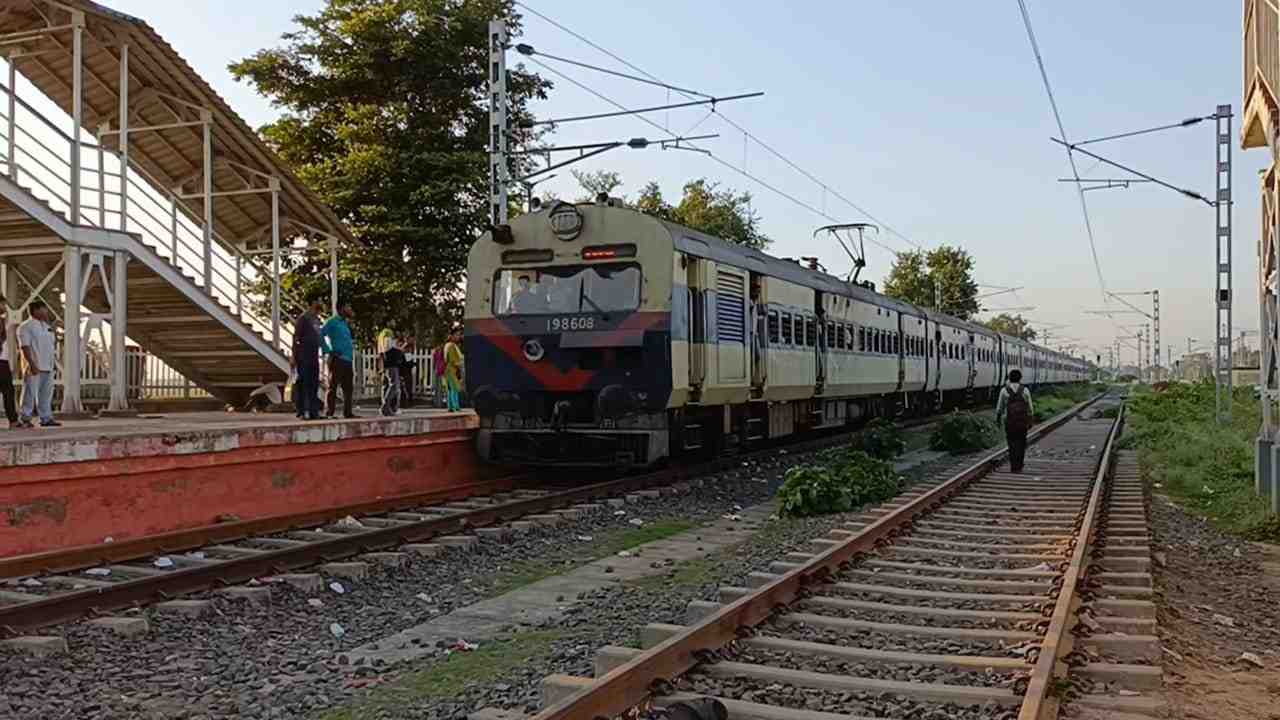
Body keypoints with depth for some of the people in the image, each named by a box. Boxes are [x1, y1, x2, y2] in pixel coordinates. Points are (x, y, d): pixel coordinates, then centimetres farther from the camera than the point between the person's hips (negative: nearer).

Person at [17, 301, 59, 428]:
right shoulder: (26, 327, -7)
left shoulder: (46, 326, 17)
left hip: (48, 367, 8)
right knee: (30, 394, -4)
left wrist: (51, 365, 18)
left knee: (46, 394, 9)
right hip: (34, 368, -8)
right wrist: (32, 364, -22)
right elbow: (25, 346, -14)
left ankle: (46, 418, 13)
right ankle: (24, 419, 2)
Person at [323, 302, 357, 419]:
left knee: (348, 388, 10)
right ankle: (329, 413, -5)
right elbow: (320, 334, -13)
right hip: (337, 359, -8)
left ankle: (348, 412, 15)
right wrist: (328, 351, -14)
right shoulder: (333, 321, -4)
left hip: (347, 360, 8)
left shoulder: (345, 323, 20)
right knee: (333, 387, -6)